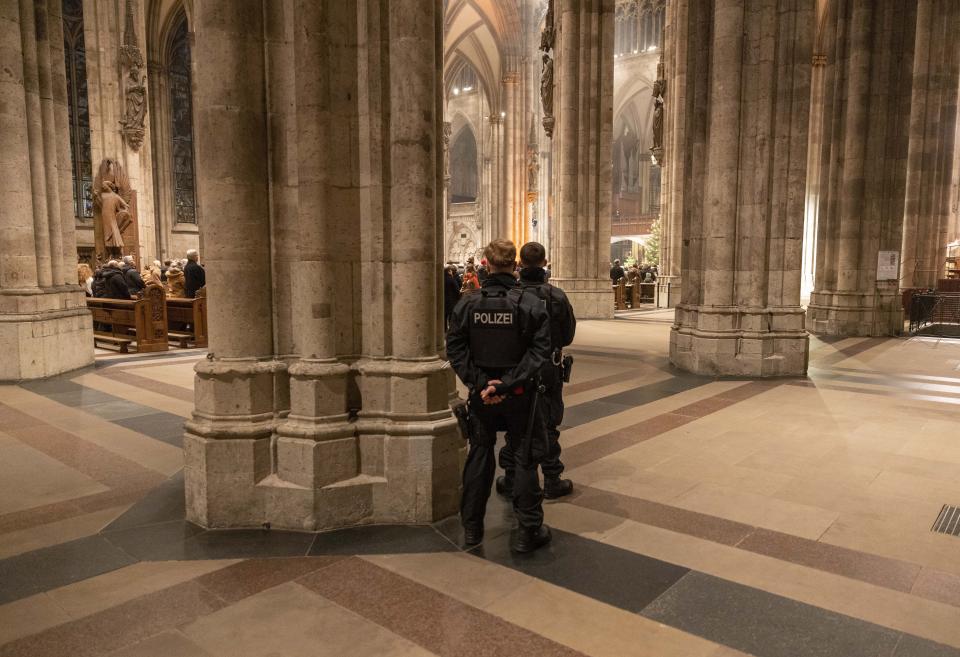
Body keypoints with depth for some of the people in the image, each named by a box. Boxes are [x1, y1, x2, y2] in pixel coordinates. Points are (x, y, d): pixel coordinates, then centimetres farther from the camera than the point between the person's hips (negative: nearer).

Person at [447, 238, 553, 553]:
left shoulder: (468, 303, -6)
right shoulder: (530, 303, -11)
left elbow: (455, 348, -8)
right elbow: (540, 350, -16)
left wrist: (478, 383, -11)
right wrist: (507, 384, -17)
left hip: (480, 393, 2)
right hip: (520, 395, -2)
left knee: (479, 454, 17)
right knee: (525, 458, 11)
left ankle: (472, 527, 28)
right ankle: (528, 531, 18)